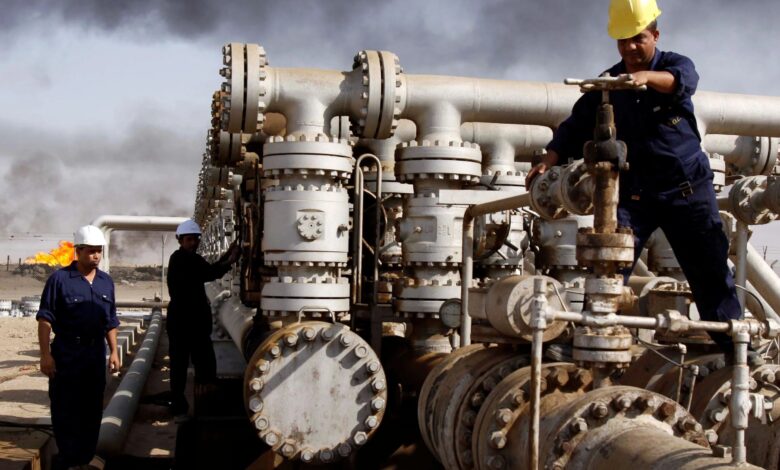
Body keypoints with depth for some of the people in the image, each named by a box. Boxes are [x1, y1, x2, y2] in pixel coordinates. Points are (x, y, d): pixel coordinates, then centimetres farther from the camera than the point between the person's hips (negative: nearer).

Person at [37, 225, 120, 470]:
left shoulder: (106, 281, 9)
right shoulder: (60, 278, -8)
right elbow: (45, 318, -10)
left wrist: (113, 351, 10)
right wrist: (45, 354, -14)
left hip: (96, 352, 5)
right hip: (67, 352, -5)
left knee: (93, 406, 12)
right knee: (65, 407, 2)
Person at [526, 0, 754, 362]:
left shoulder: (675, 63, 1)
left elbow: (683, 79, -24)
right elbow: (576, 126, 4)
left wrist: (647, 77, -45)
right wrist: (548, 162, -12)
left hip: (687, 187, -1)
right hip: (632, 193, 2)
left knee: (711, 270, 3)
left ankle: (732, 343, 14)